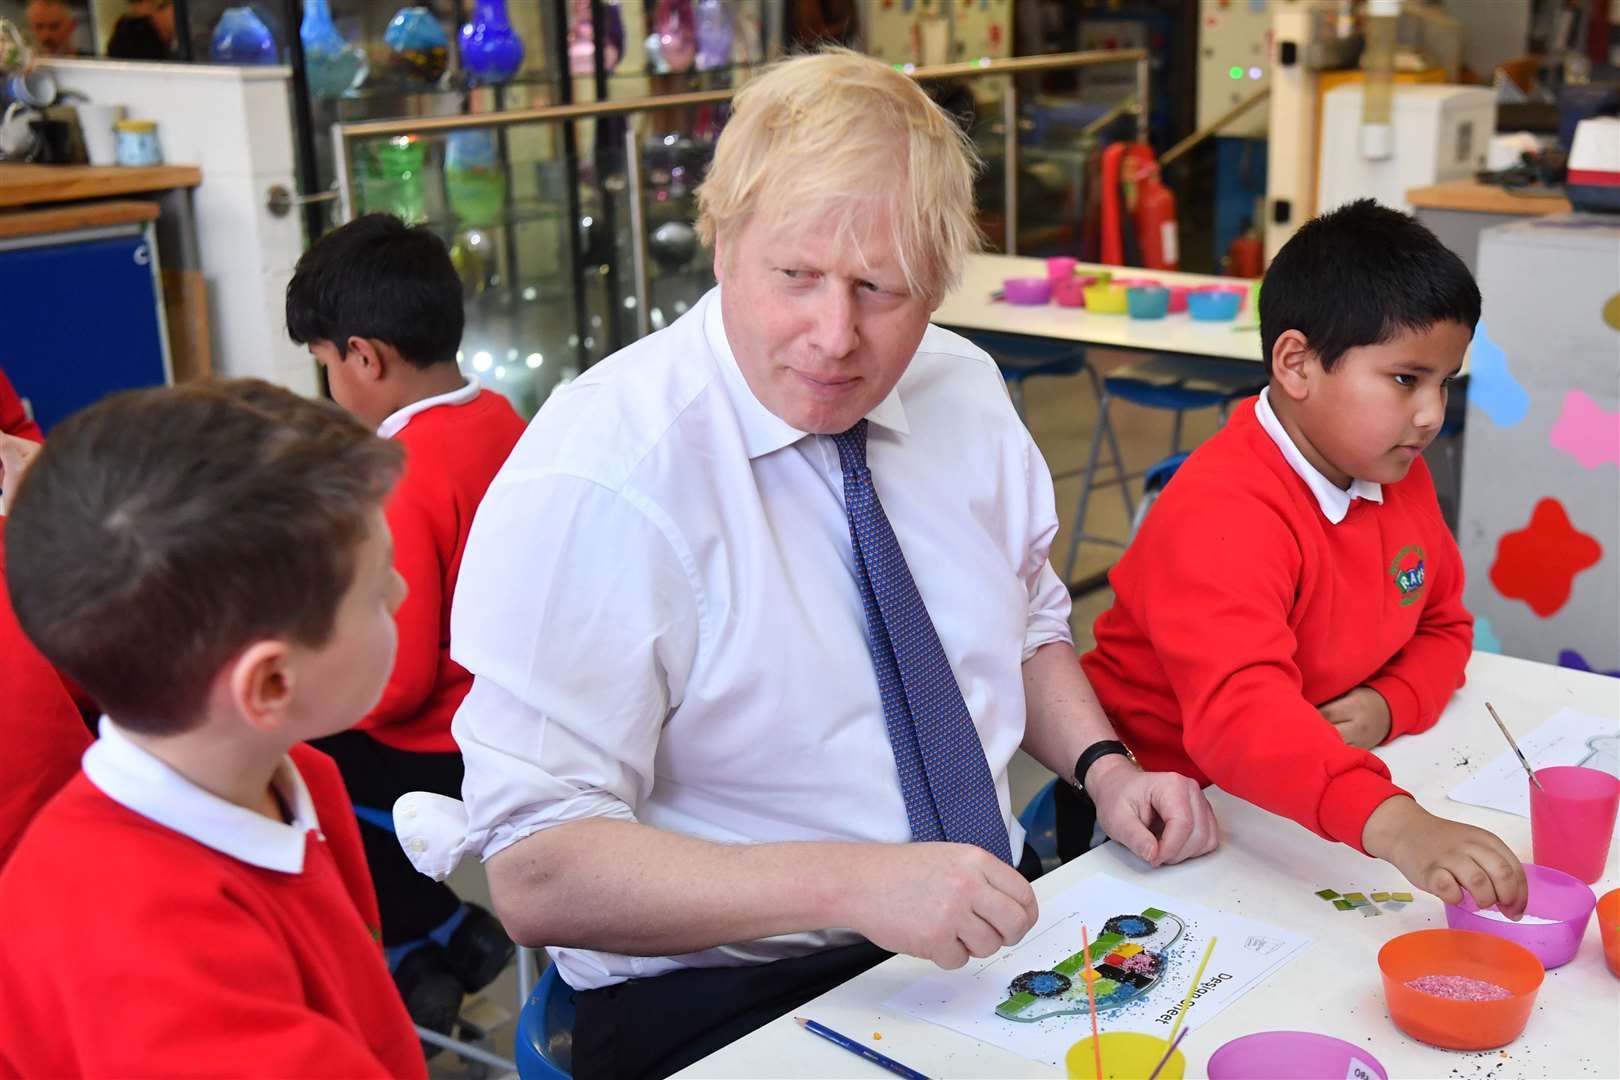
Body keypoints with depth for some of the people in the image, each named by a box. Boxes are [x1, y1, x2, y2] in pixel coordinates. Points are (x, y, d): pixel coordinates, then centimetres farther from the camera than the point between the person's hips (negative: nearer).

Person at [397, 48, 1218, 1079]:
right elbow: (536, 874, -21)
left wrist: (1105, 767, 0)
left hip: (991, 929, 7)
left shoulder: (963, 389, 2)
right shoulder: (595, 476, -19)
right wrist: (850, 884, -30)